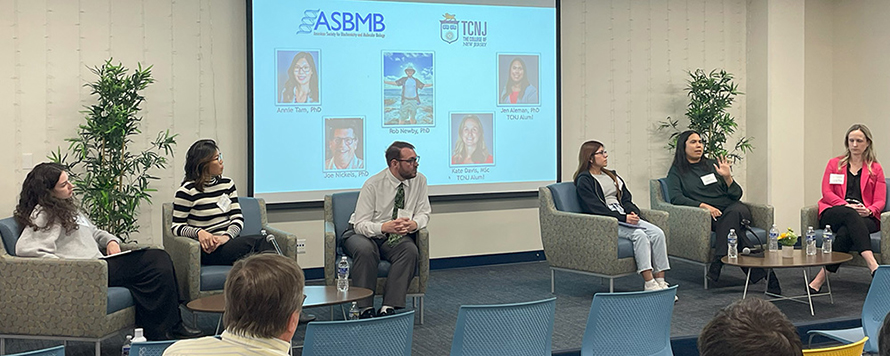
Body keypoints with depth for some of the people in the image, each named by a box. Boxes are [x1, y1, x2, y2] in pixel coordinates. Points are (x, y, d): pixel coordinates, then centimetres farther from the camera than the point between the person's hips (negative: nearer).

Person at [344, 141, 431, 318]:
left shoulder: (419, 180, -6)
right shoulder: (373, 184, -17)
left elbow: (423, 213, 0)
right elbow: (360, 224, -19)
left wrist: (413, 224, -26)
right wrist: (385, 227, -40)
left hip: (395, 237, 3)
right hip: (363, 233, -3)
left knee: (410, 250, -29)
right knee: (365, 250, -36)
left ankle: (388, 308, -30)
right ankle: (365, 309, -29)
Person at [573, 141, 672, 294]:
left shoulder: (611, 176, 24)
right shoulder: (584, 181, -1)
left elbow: (626, 198, 19)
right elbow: (596, 208, -12)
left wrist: (633, 212, -4)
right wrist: (623, 218, -20)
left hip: (624, 217, 8)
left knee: (658, 233, -17)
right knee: (639, 234, -32)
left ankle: (660, 281, -20)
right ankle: (649, 284, -33)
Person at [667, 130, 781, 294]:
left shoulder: (713, 165, 20)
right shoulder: (677, 172, 13)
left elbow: (737, 195, 16)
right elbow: (676, 198, -7)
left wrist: (728, 177, -4)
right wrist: (704, 206, -19)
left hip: (732, 208, 2)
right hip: (706, 214, -2)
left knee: (733, 213, -36)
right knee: (733, 227, -34)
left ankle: (717, 264, -41)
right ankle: (760, 273, -42)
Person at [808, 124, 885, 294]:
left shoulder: (875, 169, 18)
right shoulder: (834, 163, 19)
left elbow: (880, 201, 10)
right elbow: (826, 192, 7)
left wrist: (869, 210, -14)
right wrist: (847, 206, -11)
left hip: (865, 217, 0)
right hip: (833, 213, 0)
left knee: (845, 232, -37)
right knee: (851, 216, -39)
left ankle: (820, 279, -43)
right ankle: (873, 266, -56)